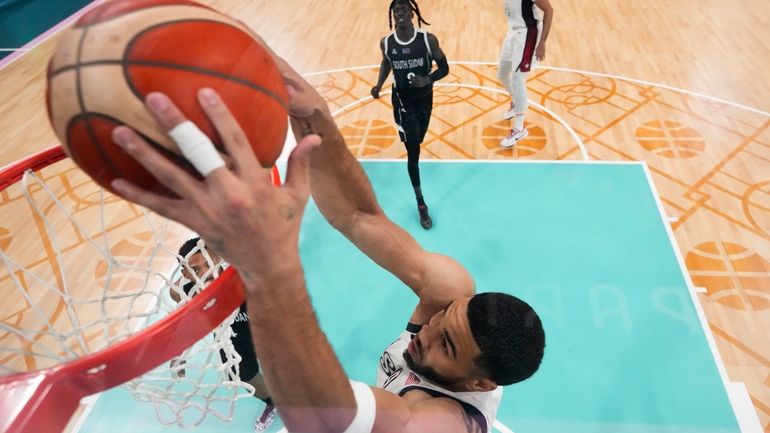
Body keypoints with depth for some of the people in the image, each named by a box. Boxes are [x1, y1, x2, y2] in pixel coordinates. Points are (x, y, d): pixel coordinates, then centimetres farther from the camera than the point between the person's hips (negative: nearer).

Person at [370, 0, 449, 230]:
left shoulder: (428, 39, -16)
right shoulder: (386, 43, -11)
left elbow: (444, 68, -7)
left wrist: (427, 79, -27)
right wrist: (379, 85, -5)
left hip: (424, 97, 1)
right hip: (402, 99, -1)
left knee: (417, 140, 22)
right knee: (413, 152, -5)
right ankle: (421, 204, 5)